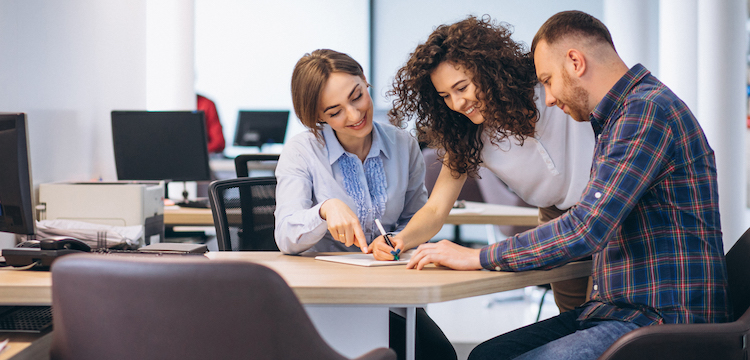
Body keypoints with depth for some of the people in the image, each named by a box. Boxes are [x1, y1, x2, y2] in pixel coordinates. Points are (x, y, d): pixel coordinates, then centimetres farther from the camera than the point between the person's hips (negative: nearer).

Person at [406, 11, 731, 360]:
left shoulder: (648, 111, -15)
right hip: (620, 308, 10)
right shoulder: (621, 116, 19)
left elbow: (586, 229, -23)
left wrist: (478, 257, -14)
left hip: (664, 319, -10)